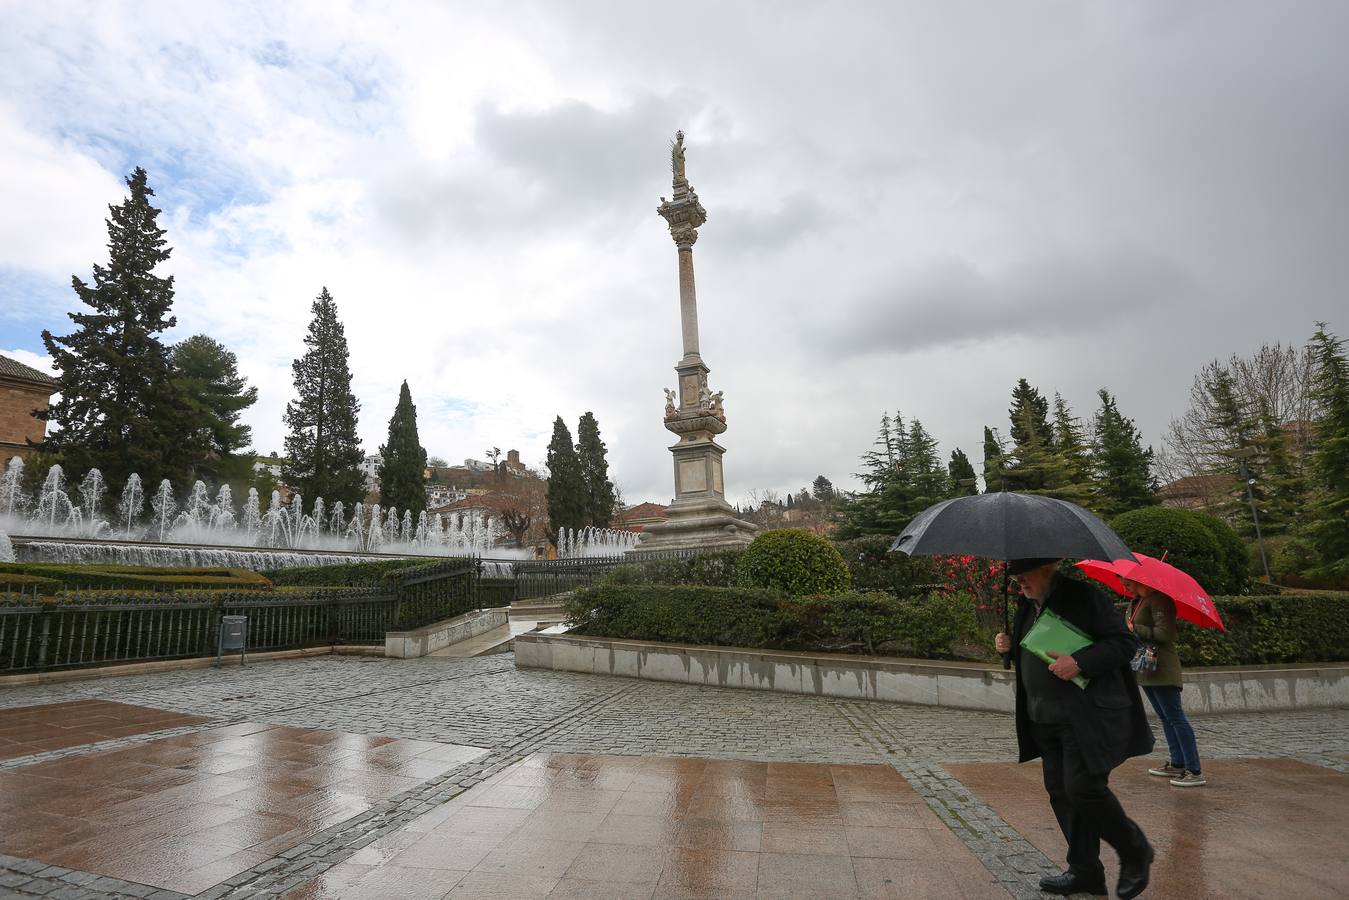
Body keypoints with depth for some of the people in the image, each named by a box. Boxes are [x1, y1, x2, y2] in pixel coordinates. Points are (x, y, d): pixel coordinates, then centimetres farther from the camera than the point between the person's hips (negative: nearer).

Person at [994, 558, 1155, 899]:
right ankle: (1085, 872, 23)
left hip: (1087, 717, -8)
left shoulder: (1083, 596, -11)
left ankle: (1135, 853, 19)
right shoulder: (1027, 605, 12)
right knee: (1061, 792, 10)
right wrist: (1009, 644, 3)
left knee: (1083, 788, -8)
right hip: (1045, 720, 8)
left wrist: (1079, 662, -24)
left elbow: (1124, 642, -13)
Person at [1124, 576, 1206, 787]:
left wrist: (1135, 629, -15)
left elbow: (1164, 634, -20)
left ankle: (1195, 772, -3)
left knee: (1175, 718, -8)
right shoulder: (1137, 602, 16)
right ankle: (1177, 764, 24)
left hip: (1162, 669, -10)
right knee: (1166, 718, 15)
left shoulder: (1158, 600, -13)